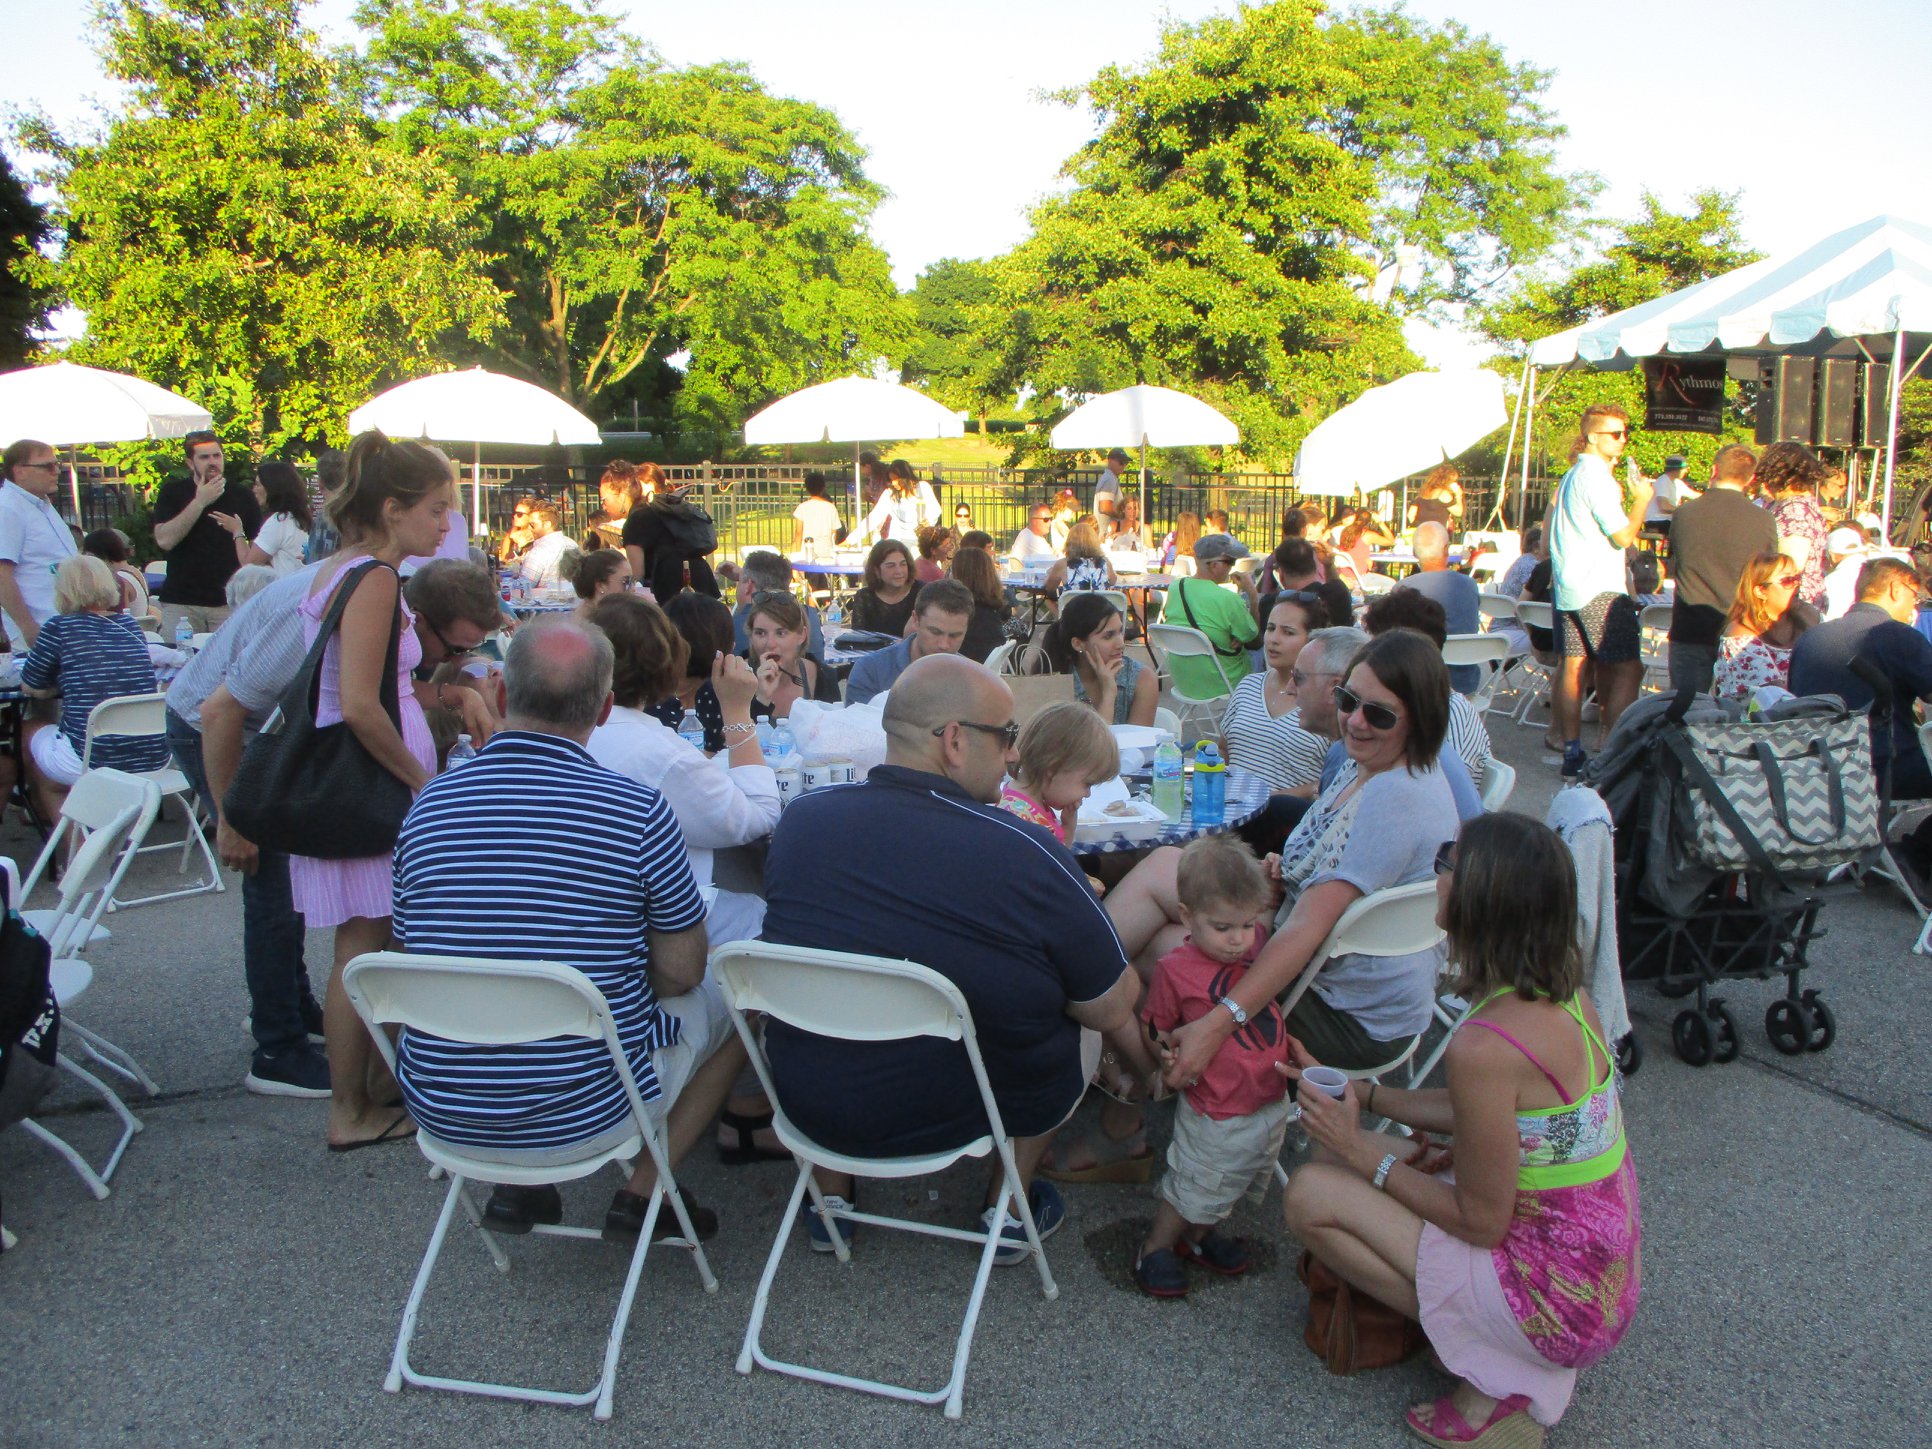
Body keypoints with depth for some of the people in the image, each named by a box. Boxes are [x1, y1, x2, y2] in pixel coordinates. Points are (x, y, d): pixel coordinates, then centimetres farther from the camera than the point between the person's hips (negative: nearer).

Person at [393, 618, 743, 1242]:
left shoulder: (429, 804, -5)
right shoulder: (637, 810, -17)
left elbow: (416, 954, 8)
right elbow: (680, 974, -8)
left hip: (441, 1112, 4)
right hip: (584, 1114, -4)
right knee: (726, 1002, 19)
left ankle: (516, 1185, 23)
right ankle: (642, 1192, 15)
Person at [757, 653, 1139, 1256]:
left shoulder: (800, 819, -12)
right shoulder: (1026, 852, -25)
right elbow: (1114, 1010, -13)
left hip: (811, 1108, 3)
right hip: (963, 1115, -3)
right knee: (1082, 1028, 24)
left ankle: (832, 1196, 35)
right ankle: (1008, 1205, 30)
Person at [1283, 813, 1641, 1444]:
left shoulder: (1485, 1045, -29)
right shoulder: (1566, 995, -2)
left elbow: (1481, 1222, -20)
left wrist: (1363, 1154, -9)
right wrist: (1363, 1093, 9)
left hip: (1555, 1299, -8)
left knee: (1312, 1194, -9)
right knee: (1342, 1158, 10)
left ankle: (1491, 1377, 1)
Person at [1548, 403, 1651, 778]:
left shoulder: (1572, 476, 17)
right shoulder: (1597, 477, -14)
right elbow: (1623, 536, -13)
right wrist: (1641, 499, -1)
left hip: (1567, 588, 10)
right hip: (1600, 591, -10)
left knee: (1572, 665, 8)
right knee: (1628, 669, -7)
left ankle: (1572, 754, 10)